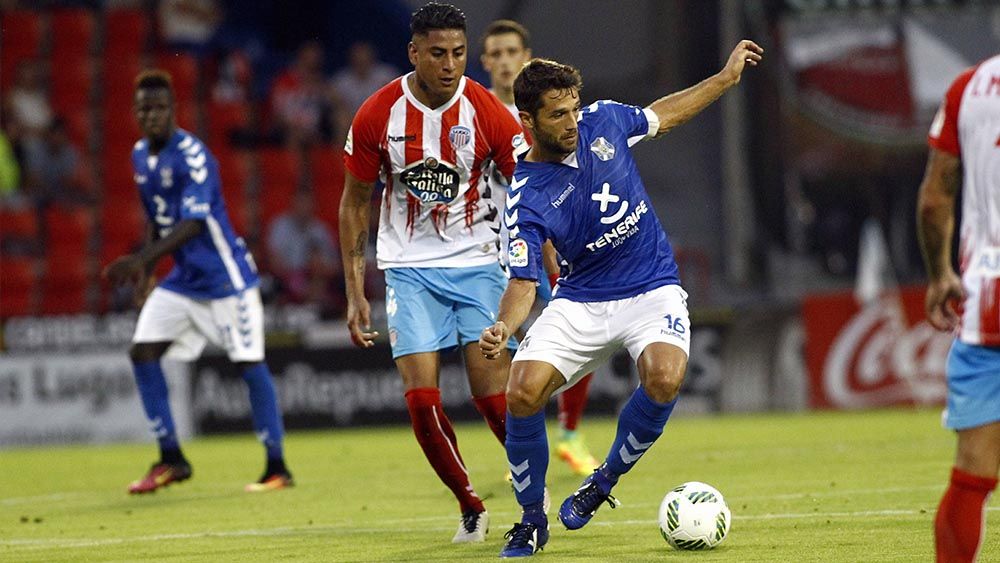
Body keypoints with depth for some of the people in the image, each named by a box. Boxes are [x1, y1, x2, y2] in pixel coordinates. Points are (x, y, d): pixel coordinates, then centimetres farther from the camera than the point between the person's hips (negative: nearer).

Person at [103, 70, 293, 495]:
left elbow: (192, 223, -29)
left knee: (249, 364, -7)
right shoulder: (141, 156, 6)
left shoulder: (192, 156, -19)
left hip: (225, 276, -8)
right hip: (182, 280, 8)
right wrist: (146, 268, 11)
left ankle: (277, 467, 2)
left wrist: (143, 260, -37)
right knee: (142, 352, -3)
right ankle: (171, 459, 5)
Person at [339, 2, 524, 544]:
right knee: (422, 398, -10)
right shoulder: (377, 116, -7)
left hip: (479, 263, -1)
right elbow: (354, 203, 4)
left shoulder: (485, 112, -10)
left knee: (494, 394, -10)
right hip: (410, 270, 1)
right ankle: (470, 509, 9)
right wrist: (355, 293, 1)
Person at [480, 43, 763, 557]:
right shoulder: (525, 198, -16)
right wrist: (503, 328, -40)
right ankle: (532, 519, 4)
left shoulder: (603, 121, -5)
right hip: (580, 302, -1)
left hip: (653, 290, 1)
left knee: (663, 378, -29)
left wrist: (727, 76, 20)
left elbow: (662, 115, 17)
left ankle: (605, 480, -2)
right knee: (522, 394, -20)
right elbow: (523, 282, -19)